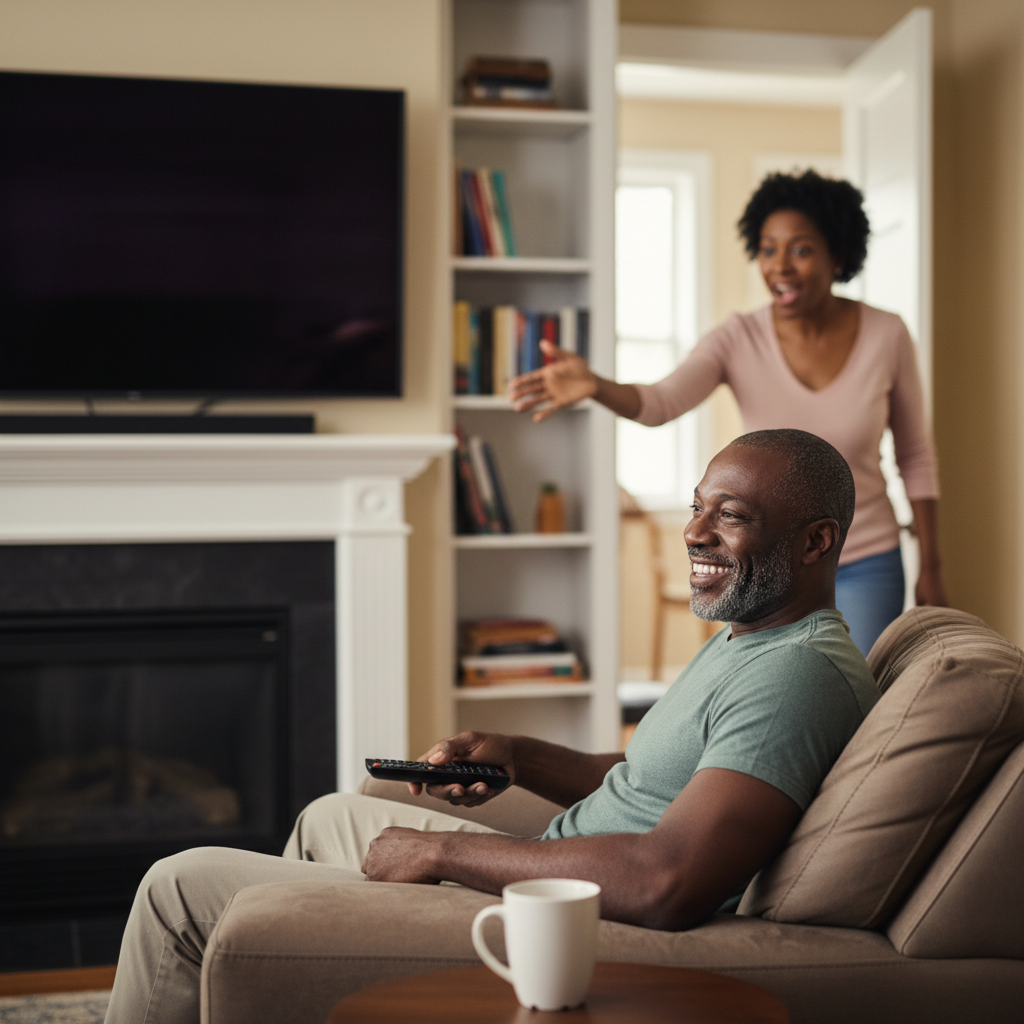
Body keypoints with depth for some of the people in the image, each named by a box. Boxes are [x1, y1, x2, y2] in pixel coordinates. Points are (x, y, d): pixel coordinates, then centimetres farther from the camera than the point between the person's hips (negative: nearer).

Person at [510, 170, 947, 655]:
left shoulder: (886, 336, -10)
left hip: (865, 566, 0)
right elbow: (660, 402, -31)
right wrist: (593, 385, -53)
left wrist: (931, 567, 1)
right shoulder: (738, 340, -13)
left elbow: (916, 455, 1)